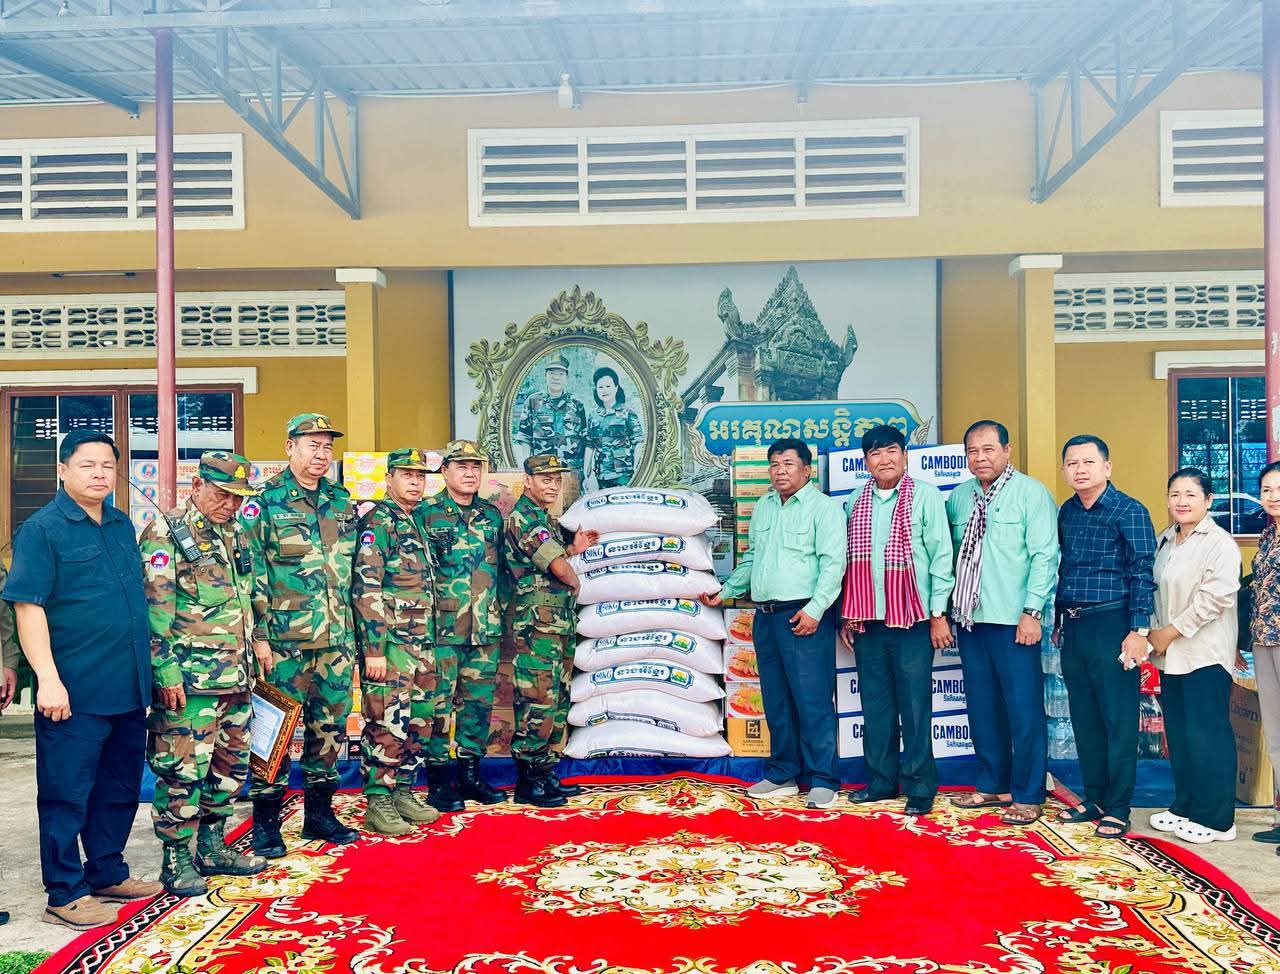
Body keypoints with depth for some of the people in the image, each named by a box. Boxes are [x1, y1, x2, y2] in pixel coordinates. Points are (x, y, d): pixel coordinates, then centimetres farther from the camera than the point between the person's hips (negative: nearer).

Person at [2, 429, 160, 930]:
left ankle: (107, 873, 30)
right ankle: (65, 894, 14)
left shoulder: (122, 524, 11)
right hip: (75, 692, -7)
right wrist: (48, 679, -20)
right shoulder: (41, 529, -9)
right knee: (67, 794, 3)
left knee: (120, 788, 16)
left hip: (128, 687, 7)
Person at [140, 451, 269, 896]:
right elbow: (155, 607, -13)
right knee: (183, 770, -3)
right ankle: (176, 860, 9)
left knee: (231, 765, 14)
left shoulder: (237, 537, 15)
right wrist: (167, 671, -17)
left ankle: (211, 846, 27)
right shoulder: (165, 533, -8)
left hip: (236, 678, 8)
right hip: (190, 680, -8)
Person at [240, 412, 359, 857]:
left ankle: (320, 812, 24)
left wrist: (353, 631, 14)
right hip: (284, 641, -5)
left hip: (336, 641, 5)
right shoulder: (264, 502, -5)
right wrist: (258, 635, -12)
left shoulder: (342, 502, 12)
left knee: (330, 728, 11)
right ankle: (265, 822, 12)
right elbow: (250, 574, -8)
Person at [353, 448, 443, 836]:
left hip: (421, 644, 9)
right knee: (387, 724, -5)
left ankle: (403, 794, 23)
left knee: (418, 722, 13)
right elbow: (366, 590, -16)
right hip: (390, 643, -9)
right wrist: (373, 650, -20)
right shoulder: (377, 521, -9)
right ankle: (377, 804, 4)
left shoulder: (417, 523, 17)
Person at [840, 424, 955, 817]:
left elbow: (941, 556, -5)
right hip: (867, 621, 5)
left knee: (915, 707, -1)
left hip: (912, 620, -4)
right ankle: (881, 780, 21)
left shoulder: (926, 496, -3)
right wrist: (846, 615, 12)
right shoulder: (856, 503, 10)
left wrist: (938, 614, -8)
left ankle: (919, 786, 8)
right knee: (875, 706, 10)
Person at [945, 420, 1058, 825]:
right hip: (970, 620, 6)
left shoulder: (1031, 492, -6)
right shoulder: (959, 497, 10)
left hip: (1013, 621, -6)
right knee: (982, 708, 14)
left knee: (1024, 711, -1)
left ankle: (1026, 796, 10)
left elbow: (1045, 555, -10)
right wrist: (949, 609, 11)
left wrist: (1032, 612, -14)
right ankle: (992, 785, 27)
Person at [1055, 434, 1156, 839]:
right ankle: (1094, 797, 22)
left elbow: (1142, 574, -11)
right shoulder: (1066, 512, 11)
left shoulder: (1129, 512, -8)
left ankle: (1118, 807, 7)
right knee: (1084, 718, 12)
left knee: (1118, 720, -1)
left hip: (1111, 625, -7)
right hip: (1073, 626, 7)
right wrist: (1060, 620, 15)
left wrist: (1139, 631, -16)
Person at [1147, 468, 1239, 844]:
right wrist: (1153, 633, 3)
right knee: (1178, 734, 13)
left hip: (1205, 654, -7)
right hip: (1171, 655, 8)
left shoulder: (1220, 543, -9)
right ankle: (1185, 807, 24)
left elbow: (1215, 597, -17)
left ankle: (1216, 819, 4)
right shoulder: (1164, 541, 14)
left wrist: (1171, 632, -14)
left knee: (1207, 735, -4)